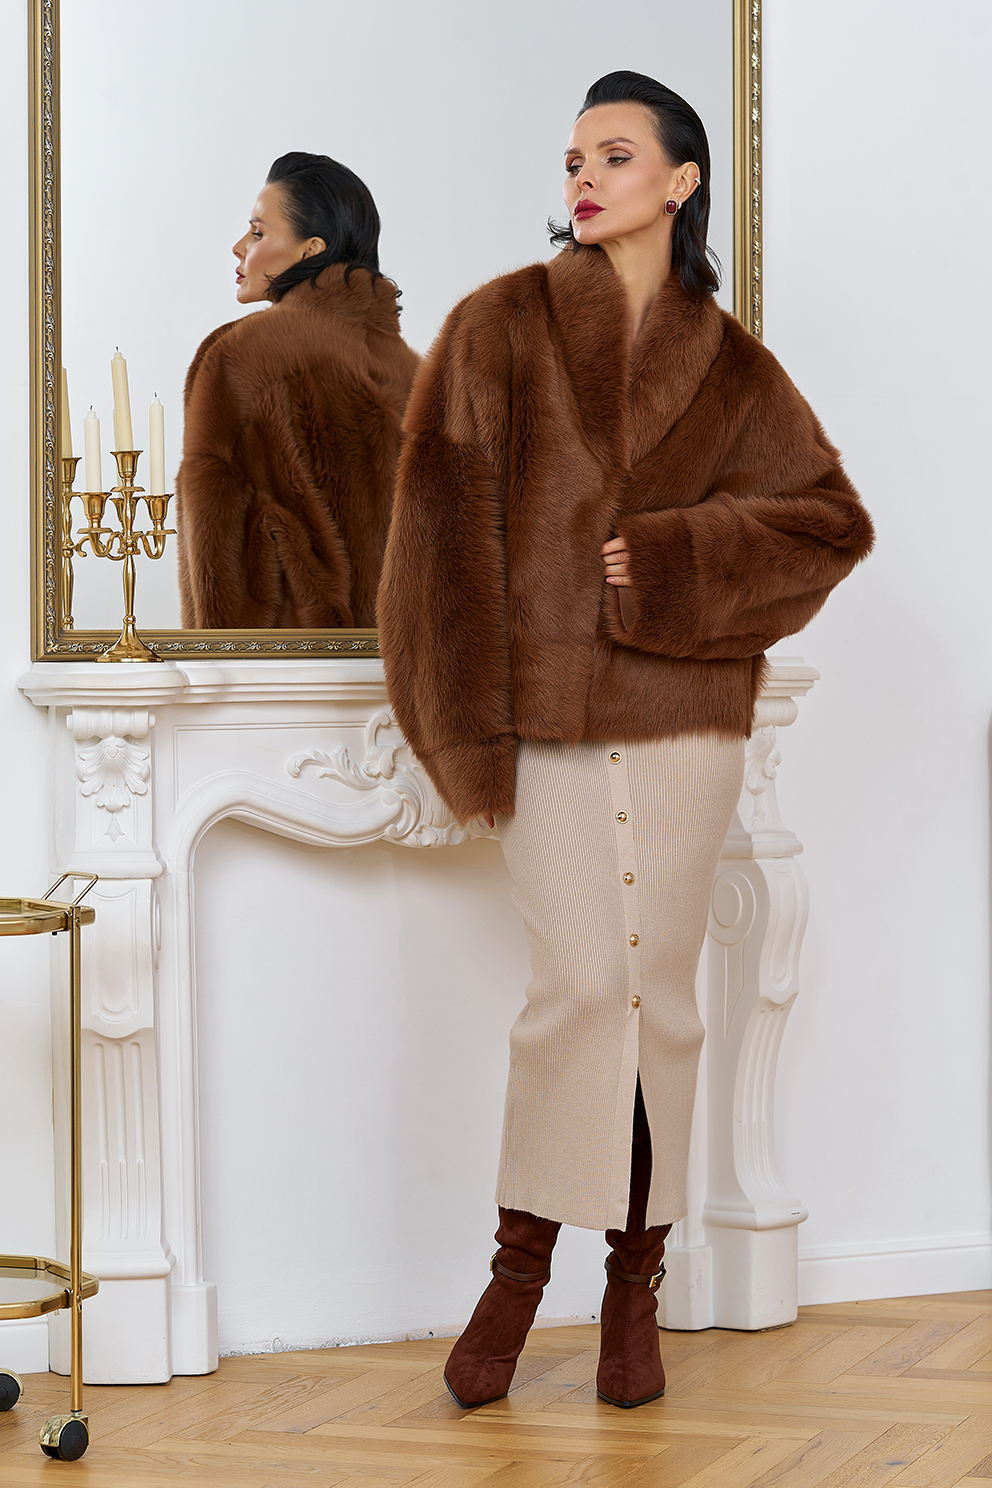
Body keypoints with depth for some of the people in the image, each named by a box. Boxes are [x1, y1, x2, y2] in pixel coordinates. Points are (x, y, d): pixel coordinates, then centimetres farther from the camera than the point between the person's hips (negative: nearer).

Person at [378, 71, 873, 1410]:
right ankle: (520, 1268, 11)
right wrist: (466, 721, -9)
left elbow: (832, 521, 3)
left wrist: (669, 561, -10)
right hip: (543, 711, -1)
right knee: (583, 985, -7)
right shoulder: (503, 328, 2)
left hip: (681, 715, 2)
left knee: (660, 991, 5)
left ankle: (636, 1287, 16)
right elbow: (445, 526, -3)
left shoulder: (728, 364, 7)